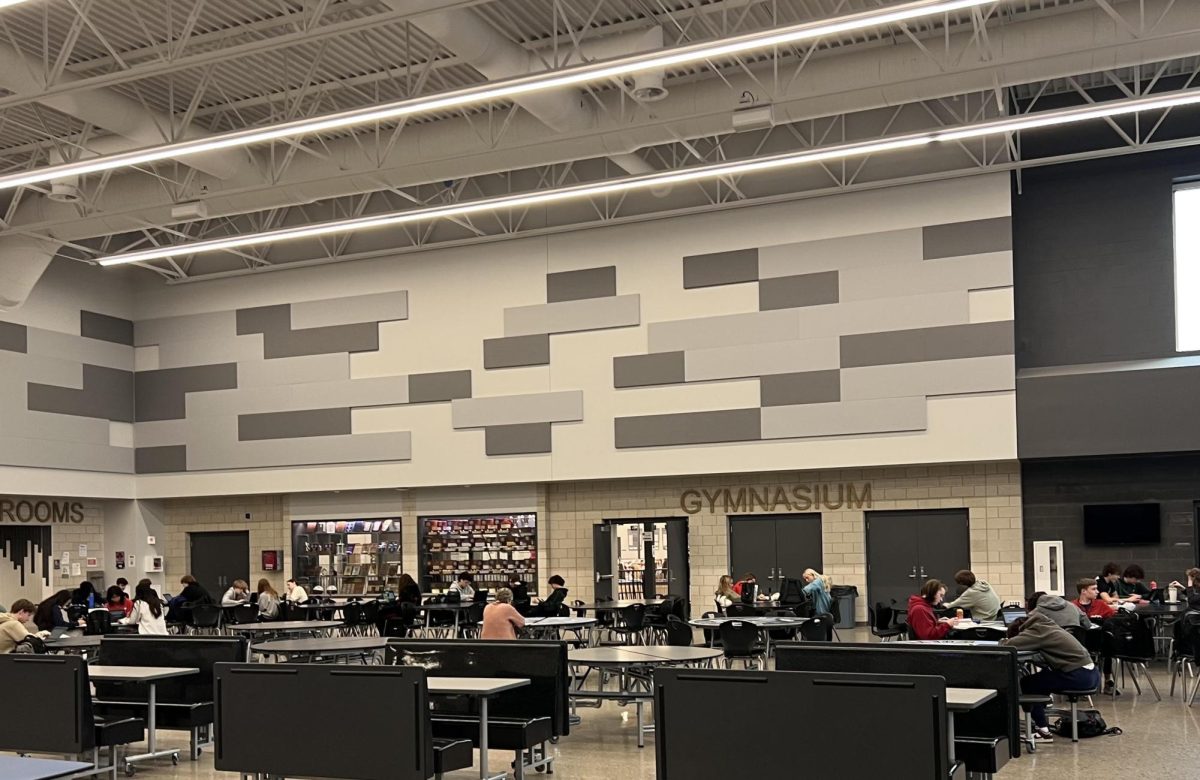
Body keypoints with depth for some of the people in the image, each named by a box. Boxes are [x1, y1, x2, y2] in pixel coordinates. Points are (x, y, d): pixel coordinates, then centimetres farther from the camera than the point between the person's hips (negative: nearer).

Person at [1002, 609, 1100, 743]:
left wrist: (1002, 641, 2)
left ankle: (1043, 731, 4)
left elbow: (1010, 644, -21)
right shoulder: (1046, 624, 14)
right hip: (1091, 674, 9)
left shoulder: (1037, 631, -11)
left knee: (1026, 683, 2)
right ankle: (1040, 723, 34)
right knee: (1042, 677, 28)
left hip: (1080, 677, -9)